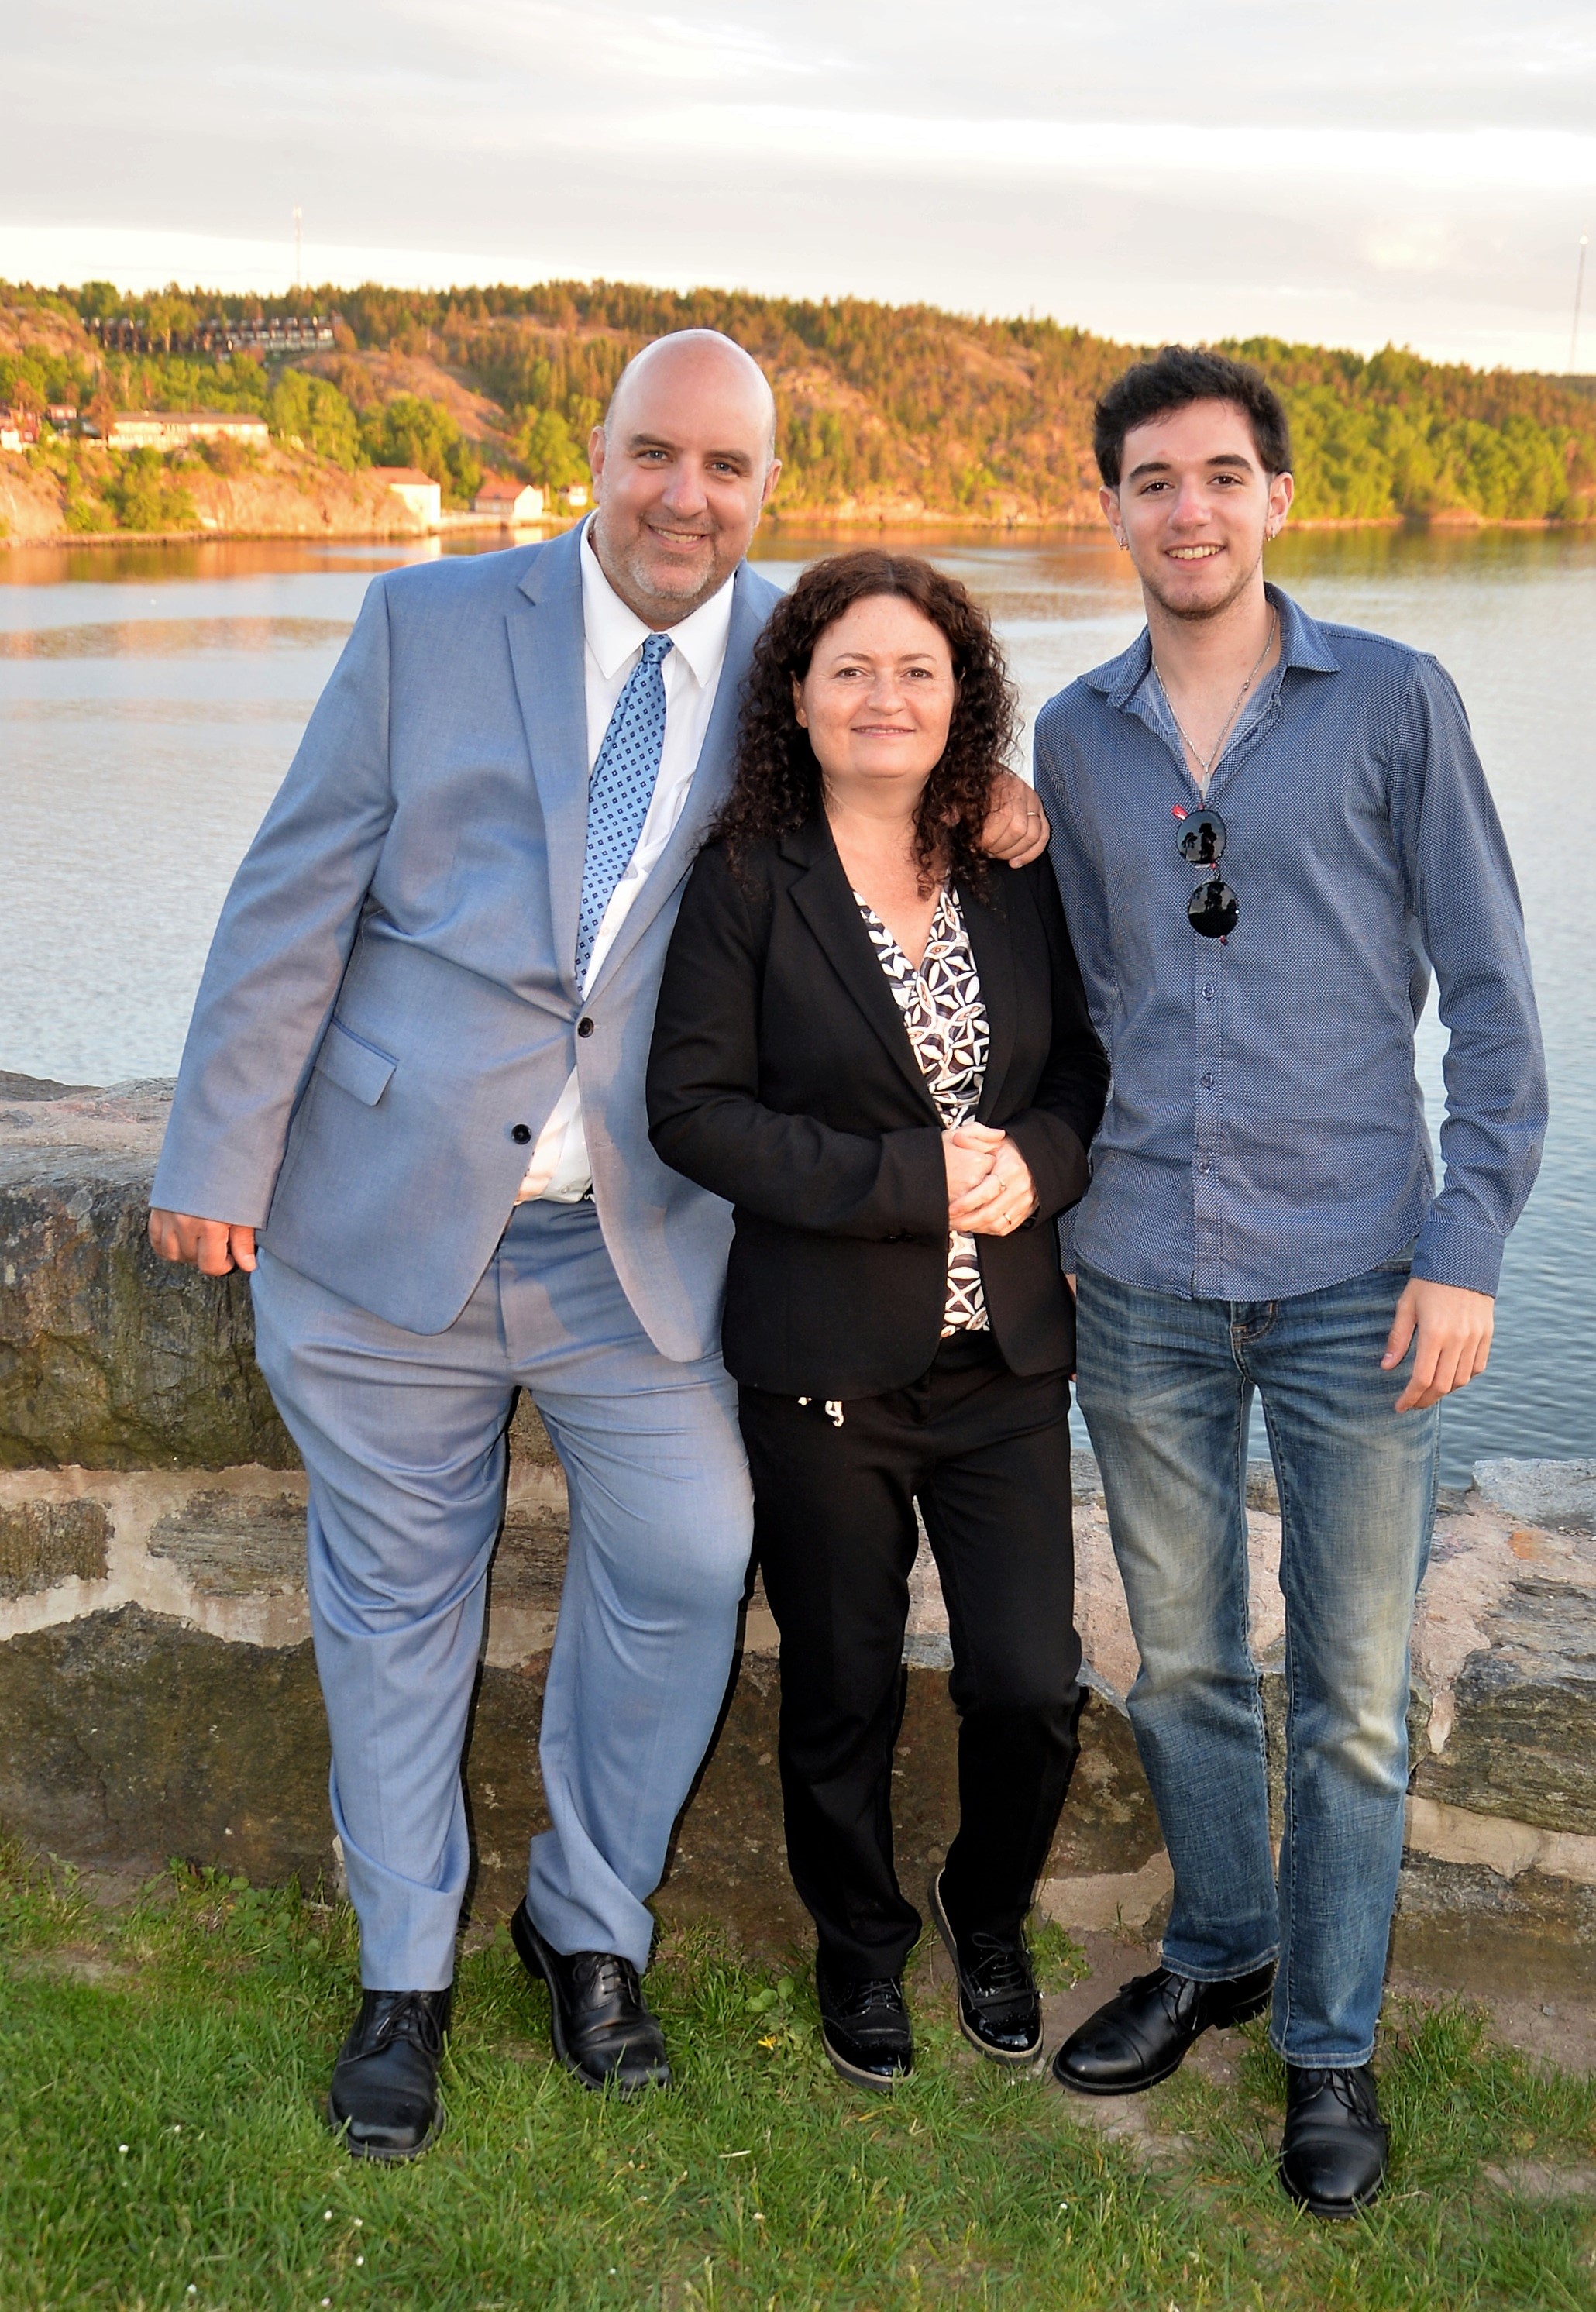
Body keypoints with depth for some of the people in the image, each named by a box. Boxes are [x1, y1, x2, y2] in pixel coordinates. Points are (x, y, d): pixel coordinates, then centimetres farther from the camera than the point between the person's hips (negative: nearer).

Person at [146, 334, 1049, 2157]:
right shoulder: (429, 623, -2)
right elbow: (294, 899, -2)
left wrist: (971, 807, -5)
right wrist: (218, 1151, -4)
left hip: (638, 1242, 2)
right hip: (387, 1216, -1)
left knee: (687, 1566, 2)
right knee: (397, 1596, 10)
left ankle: (589, 1922, 29)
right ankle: (402, 1974, 30)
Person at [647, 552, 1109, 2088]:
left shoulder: (1014, 877, 5)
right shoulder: (748, 882, -6)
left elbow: (1087, 1068, 13)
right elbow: (693, 1108, -11)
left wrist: (1036, 1156, -10)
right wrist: (910, 1181, -17)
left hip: (1006, 1354, 3)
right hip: (826, 1363, -3)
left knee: (1032, 1688, 2)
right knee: (843, 1692, 11)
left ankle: (991, 1917, 33)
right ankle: (859, 1947, 37)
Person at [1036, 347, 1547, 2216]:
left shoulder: (1393, 701, -2)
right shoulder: (1076, 737, 7)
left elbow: (1490, 992, -2)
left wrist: (1467, 1246, -9)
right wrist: (1048, 1205, 10)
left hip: (1353, 1276, -3)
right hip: (1142, 1276, 3)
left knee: (1352, 1696, 5)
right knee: (1181, 1661, 16)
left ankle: (1330, 2043, 24)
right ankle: (1217, 1950, 38)